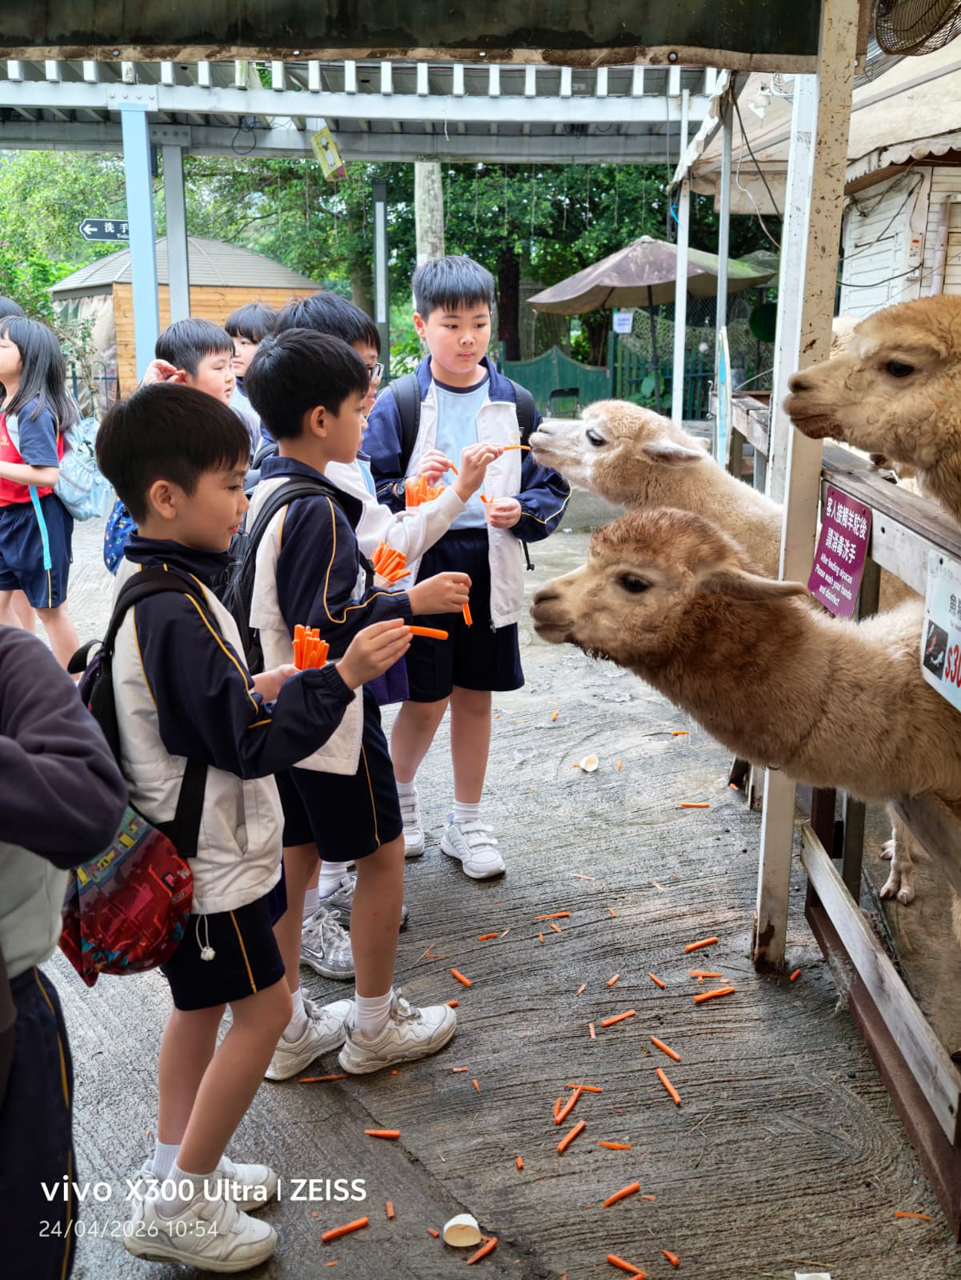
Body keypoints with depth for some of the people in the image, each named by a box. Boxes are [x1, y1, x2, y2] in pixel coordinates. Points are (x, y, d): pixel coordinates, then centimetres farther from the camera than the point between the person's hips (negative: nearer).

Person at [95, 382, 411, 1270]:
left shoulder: (146, 589, 4)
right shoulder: (176, 613, -27)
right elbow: (251, 747, -26)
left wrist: (253, 690, 8)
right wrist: (341, 677, -27)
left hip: (182, 850, 10)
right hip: (210, 860, -10)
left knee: (200, 1003, 21)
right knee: (262, 1008, 4)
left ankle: (177, 1169, 37)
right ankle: (178, 1208, 17)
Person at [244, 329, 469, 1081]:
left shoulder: (261, 495, 6)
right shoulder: (317, 510, -22)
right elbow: (325, 631, -24)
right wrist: (413, 602, -17)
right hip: (330, 719, -9)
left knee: (293, 860, 16)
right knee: (383, 857, 9)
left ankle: (282, 1032, 27)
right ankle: (376, 1027, 24)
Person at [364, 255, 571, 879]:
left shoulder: (514, 404, 4)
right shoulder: (397, 405, -4)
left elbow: (554, 488, 7)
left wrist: (521, 511, -13)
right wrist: (408, 488, -23)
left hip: (490, 569, 3)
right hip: (420, 569, -2)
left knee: (475, 698, 12)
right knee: (425, 701, 2)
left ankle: (467, 822, 28)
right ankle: (400, 794, 33)